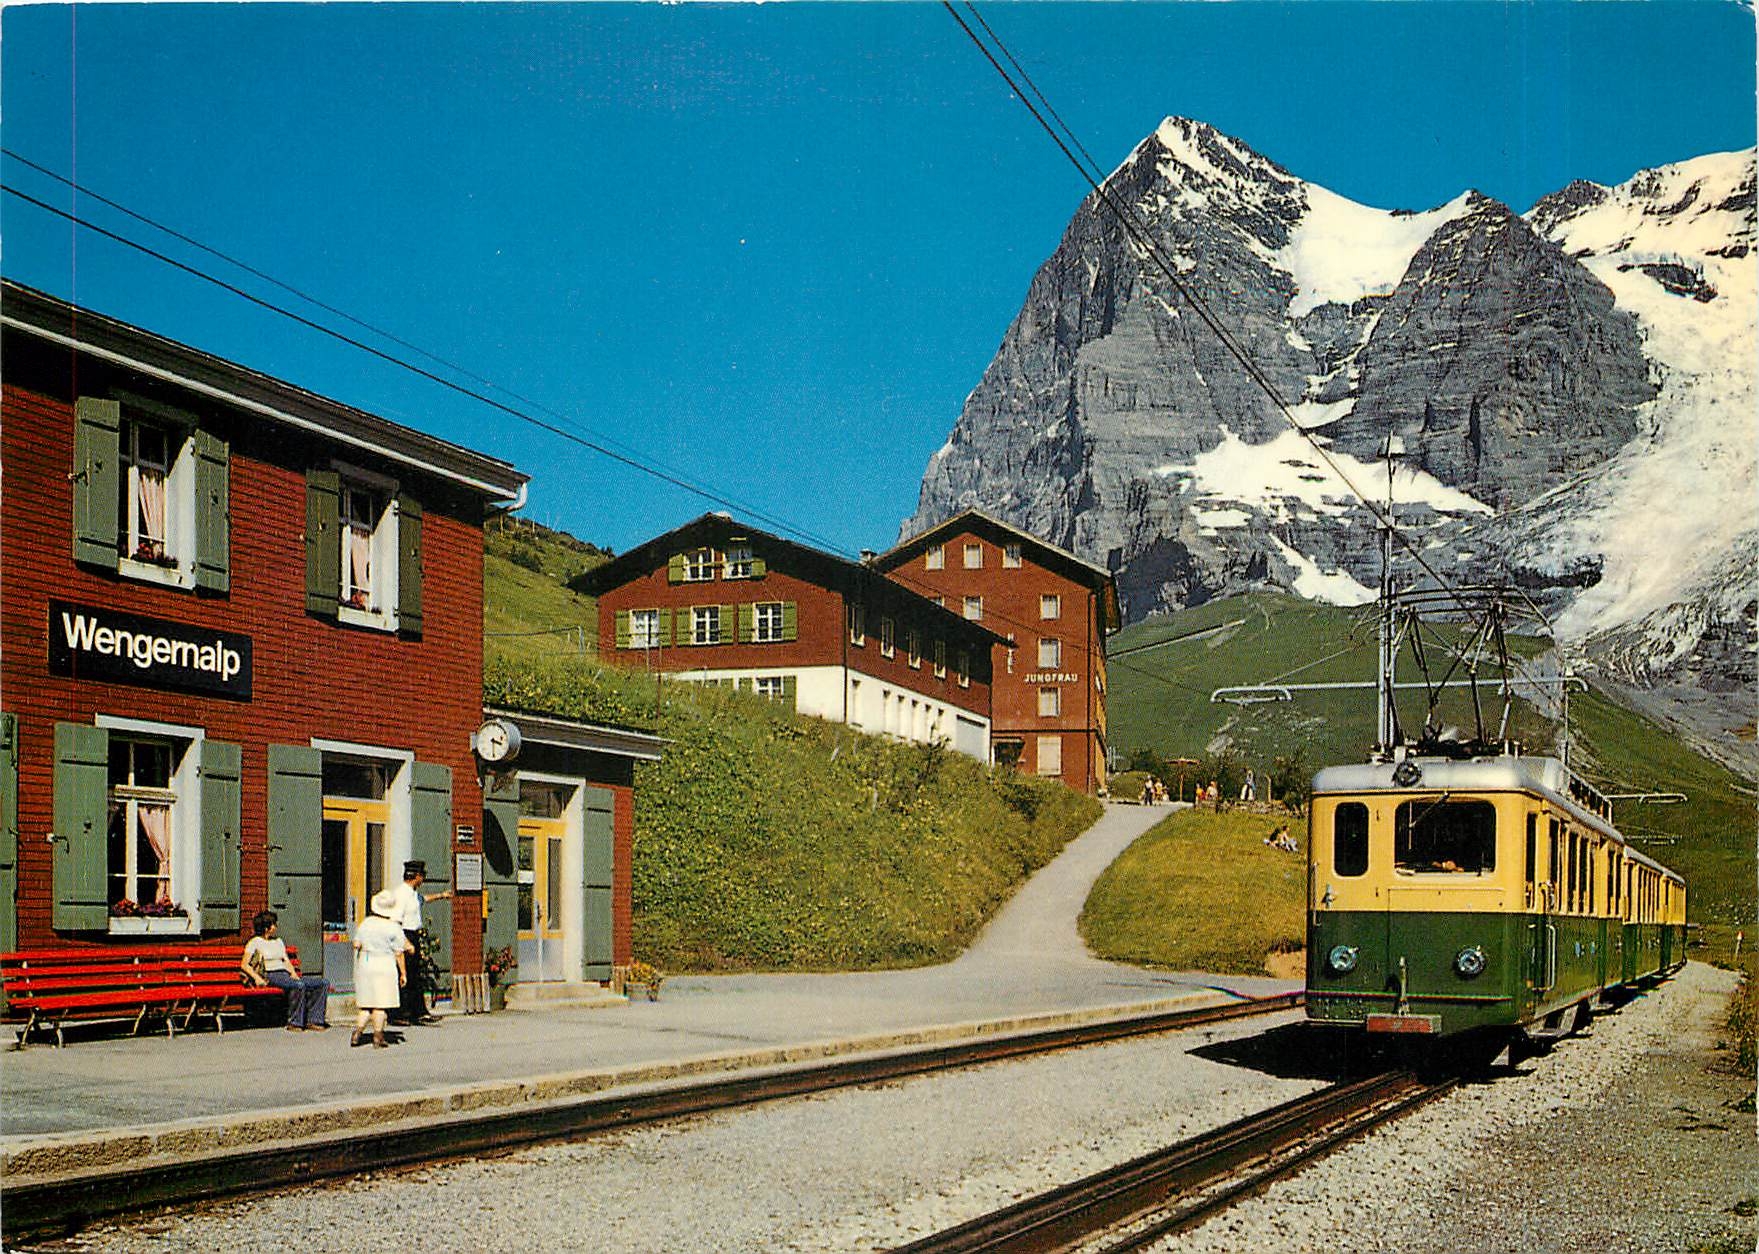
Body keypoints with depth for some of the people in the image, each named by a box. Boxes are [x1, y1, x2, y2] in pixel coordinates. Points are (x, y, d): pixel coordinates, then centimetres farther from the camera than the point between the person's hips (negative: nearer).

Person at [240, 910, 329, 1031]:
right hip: (271, 976, -7)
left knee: (324, 983, -12)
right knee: (299, 985, -38)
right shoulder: (255, 942, 5)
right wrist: (257, 978, -19)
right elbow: (244, 964, -4)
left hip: (286, 974, 7)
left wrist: (294, 973, 1)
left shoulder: (278, 941, 26)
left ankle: (313, 1021, -20)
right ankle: (294, 1023, -30)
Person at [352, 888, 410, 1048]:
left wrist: (357, 967, 20)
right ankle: (378, 1037, 3)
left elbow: (357, 945, 6)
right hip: (384, 966, -5)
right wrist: (403, 973, 0)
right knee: (380, 1004, 0)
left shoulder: (365, 923, 4)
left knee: (366, 1002, 13)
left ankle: (357, 1031, -1)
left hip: (365, 964, 5)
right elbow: (399, 953, -7)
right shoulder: (394, 928, -9)